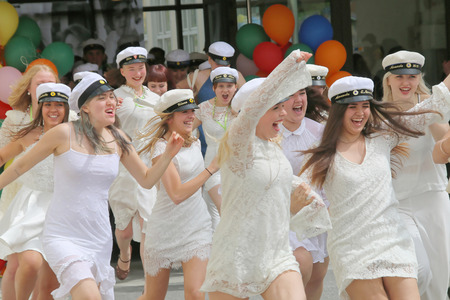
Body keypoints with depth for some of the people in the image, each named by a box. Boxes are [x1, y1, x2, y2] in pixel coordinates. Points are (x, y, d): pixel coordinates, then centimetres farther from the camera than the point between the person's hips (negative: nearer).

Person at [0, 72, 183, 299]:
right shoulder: (65, 134, -8)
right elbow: (22, 165, 3)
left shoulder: (118, 139, 5)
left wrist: (168, 155, -4)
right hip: (63, 237, -5)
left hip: (99, 239, 5)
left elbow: (147, 180, 12)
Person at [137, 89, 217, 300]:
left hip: (197, 229, 4)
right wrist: (212, 168, -23)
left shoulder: (194, 143, 8)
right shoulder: (161, 147, -13)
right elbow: (177, 194, -24)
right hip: (164, 231, -4)